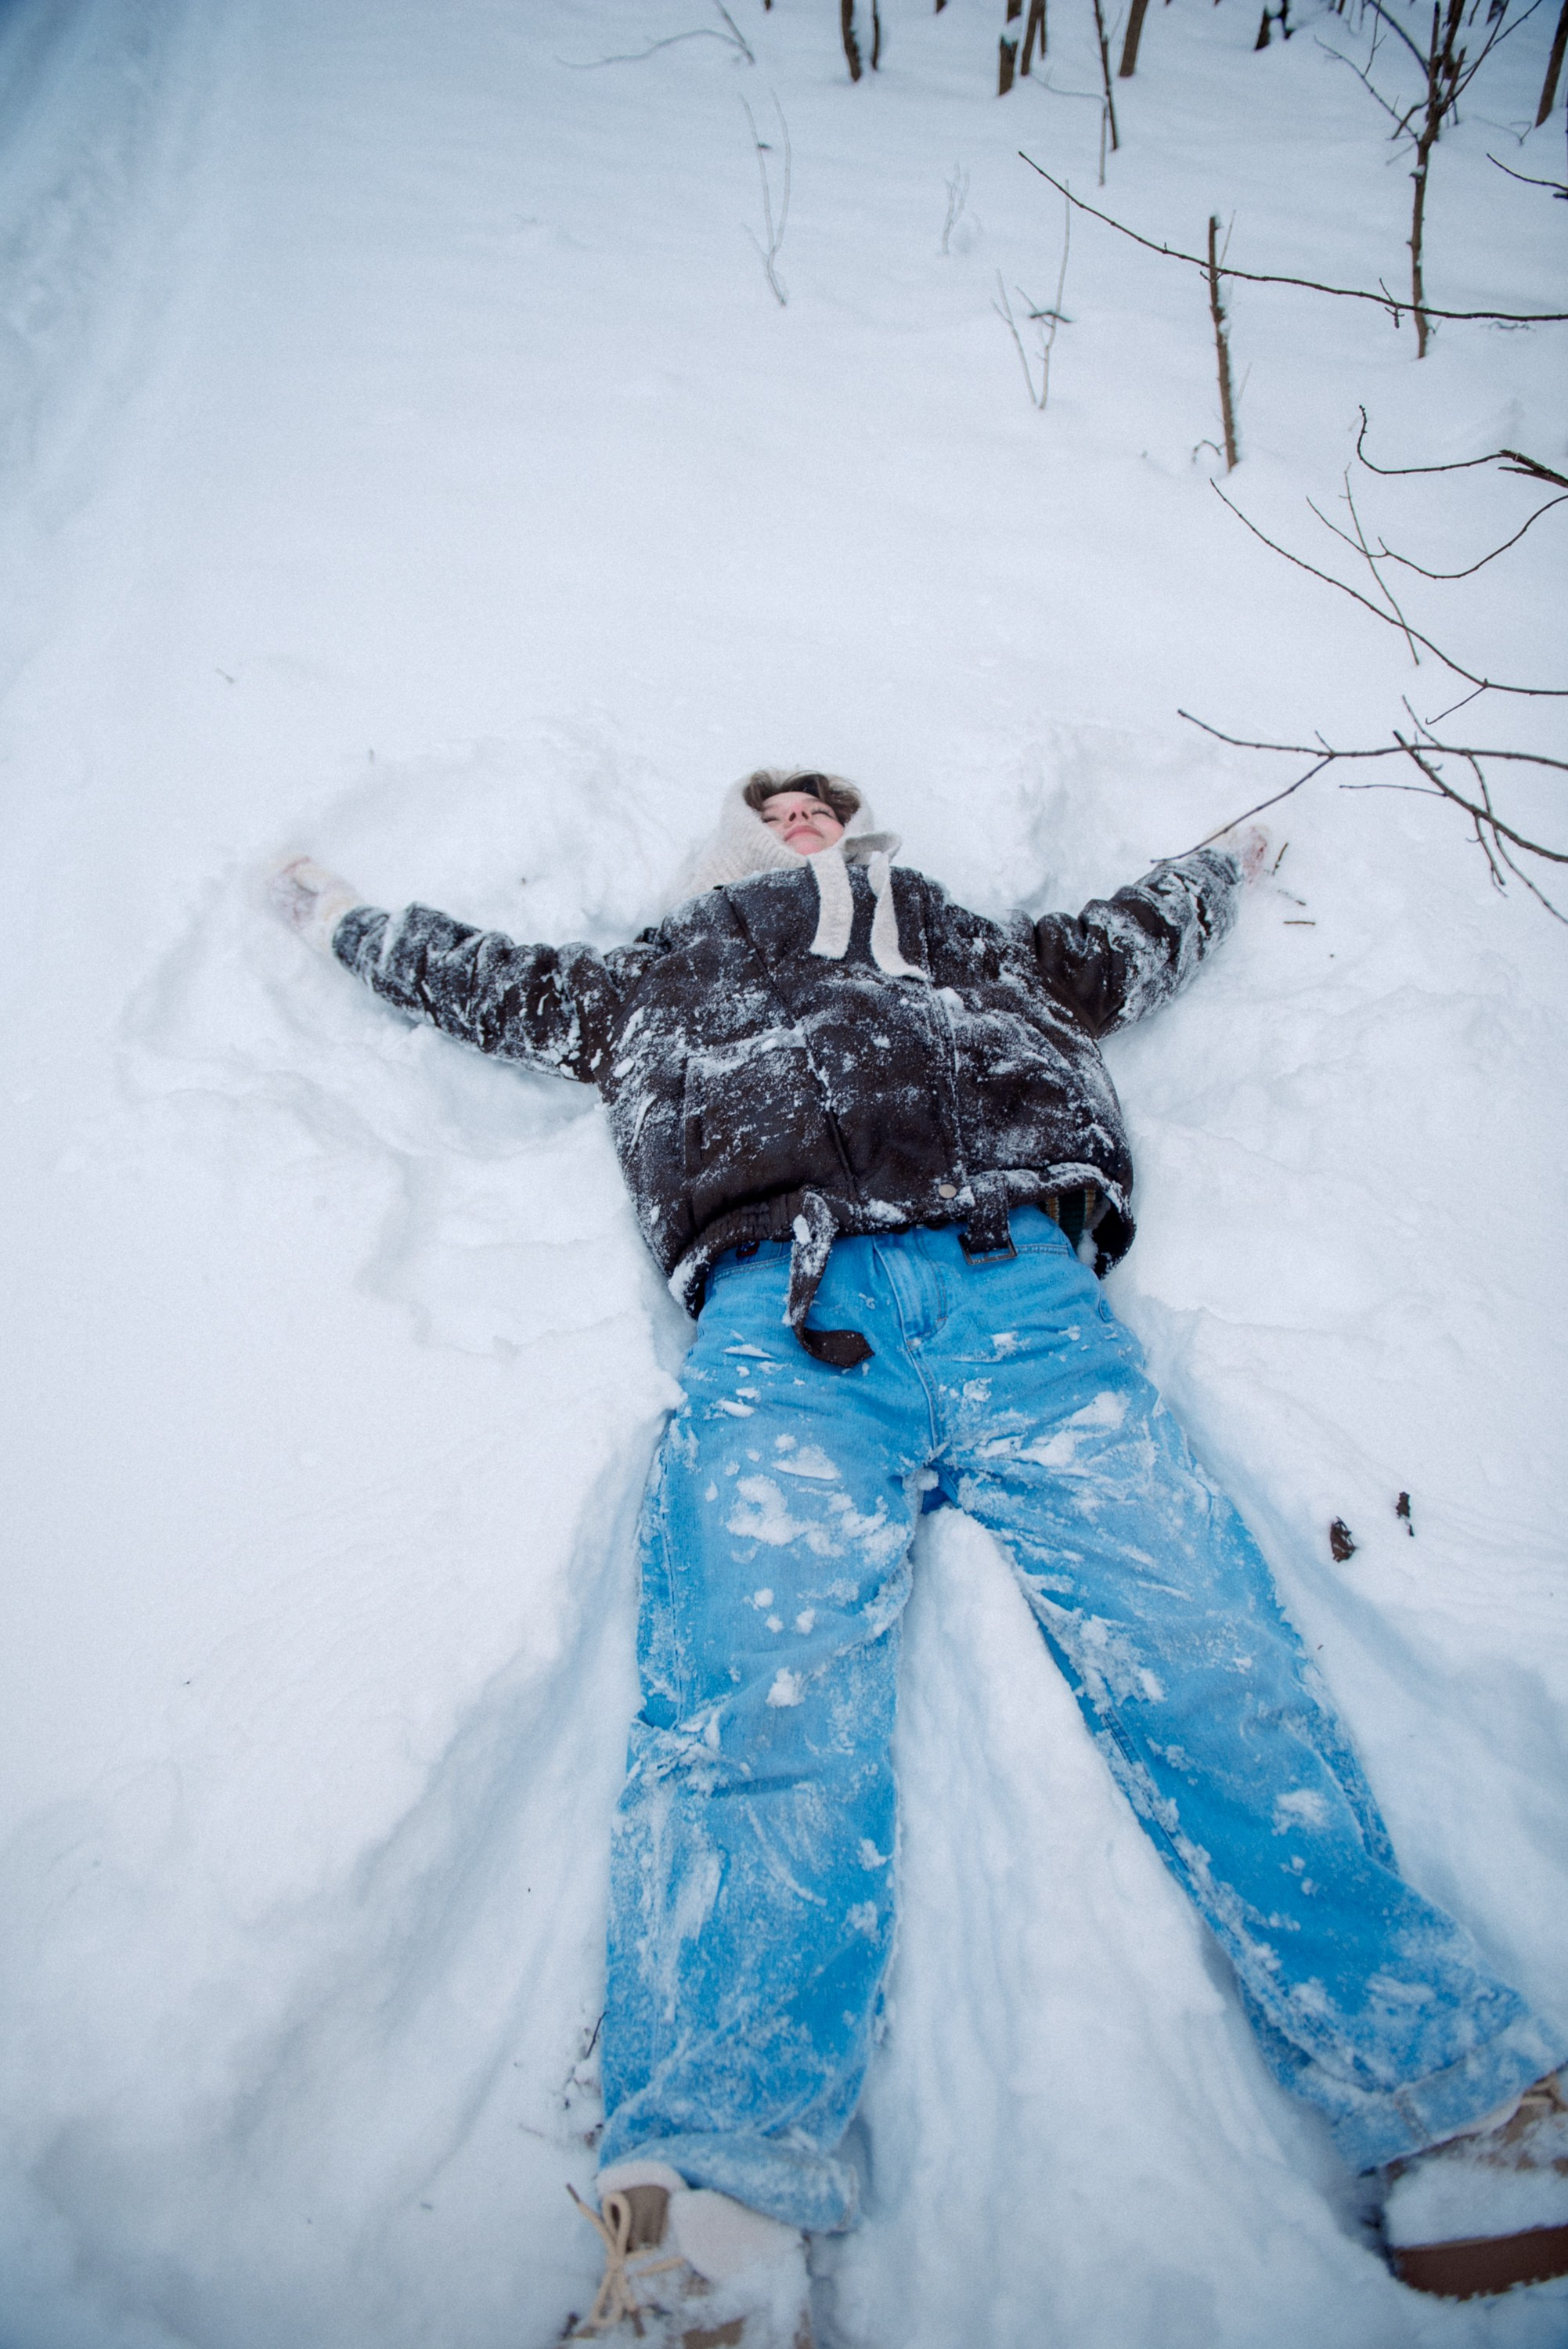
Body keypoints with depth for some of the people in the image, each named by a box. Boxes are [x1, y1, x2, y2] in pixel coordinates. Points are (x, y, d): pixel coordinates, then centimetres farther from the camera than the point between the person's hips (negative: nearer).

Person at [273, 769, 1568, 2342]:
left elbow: (1117, 954, 55)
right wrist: (338, 914, 56)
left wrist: (1226, 866, 70)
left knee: (1203, 1650, -20)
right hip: (785, 1312, -1)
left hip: (1022, 1296, 2)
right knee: (765, 1698, -27)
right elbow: (489, 978, 46)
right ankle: (713, 2220, -38)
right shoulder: (658, 977, 37)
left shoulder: (979, 950, 41)